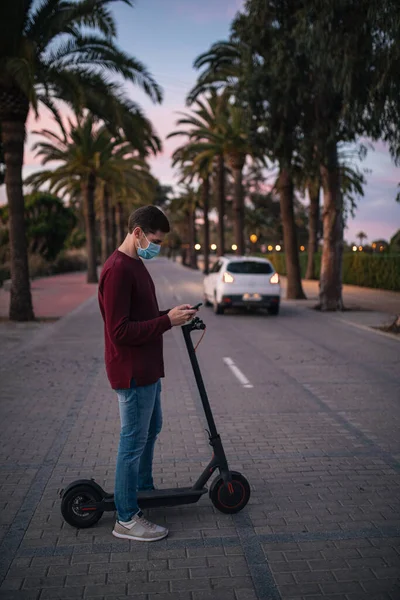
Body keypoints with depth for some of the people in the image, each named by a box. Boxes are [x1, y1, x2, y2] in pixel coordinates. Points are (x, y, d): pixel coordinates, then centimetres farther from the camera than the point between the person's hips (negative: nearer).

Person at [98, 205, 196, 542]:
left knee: (151, 428, 24)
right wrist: (168, 321, -24)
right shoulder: (117, 270, -22)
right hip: (132, 372, -11)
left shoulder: (135, 265, 11)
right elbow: (121, 330, -26)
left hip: (146, 369, 11)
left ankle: (144, 488, 43)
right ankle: (126, 520, 12)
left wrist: (173, 316, 3)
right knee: (134, 441, -1)